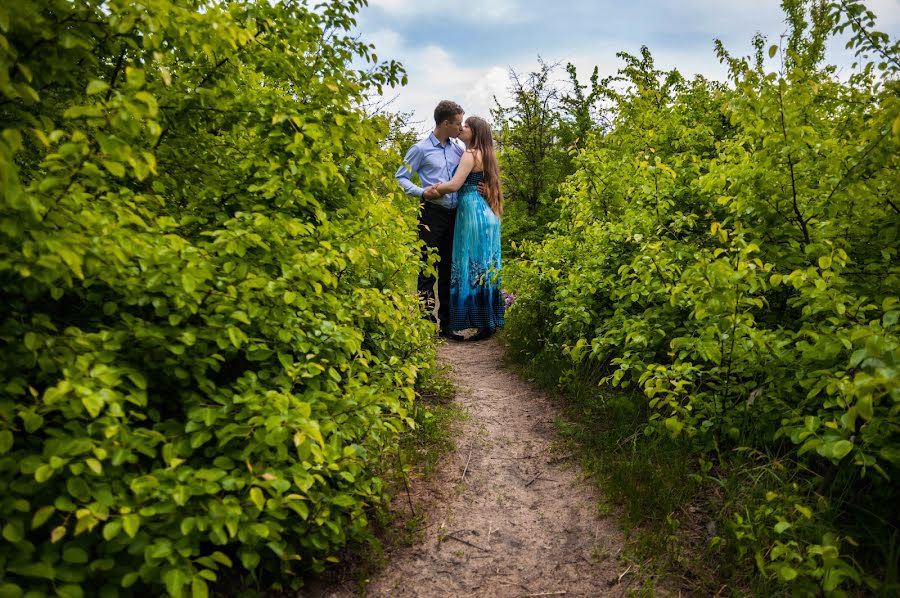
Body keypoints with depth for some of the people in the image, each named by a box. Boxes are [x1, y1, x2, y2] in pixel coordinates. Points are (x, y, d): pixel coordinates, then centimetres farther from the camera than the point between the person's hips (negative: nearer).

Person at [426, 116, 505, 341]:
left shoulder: (470, 154, -8)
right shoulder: (486, 155, 21)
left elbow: (454, 185, -18)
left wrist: (431, 189, -4)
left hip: (474, 215, -10)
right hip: (487, 215, 10)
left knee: (473, 268, -6)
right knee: (484, 267, 11)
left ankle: (484, 324, -4)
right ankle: (490, 321, 15)